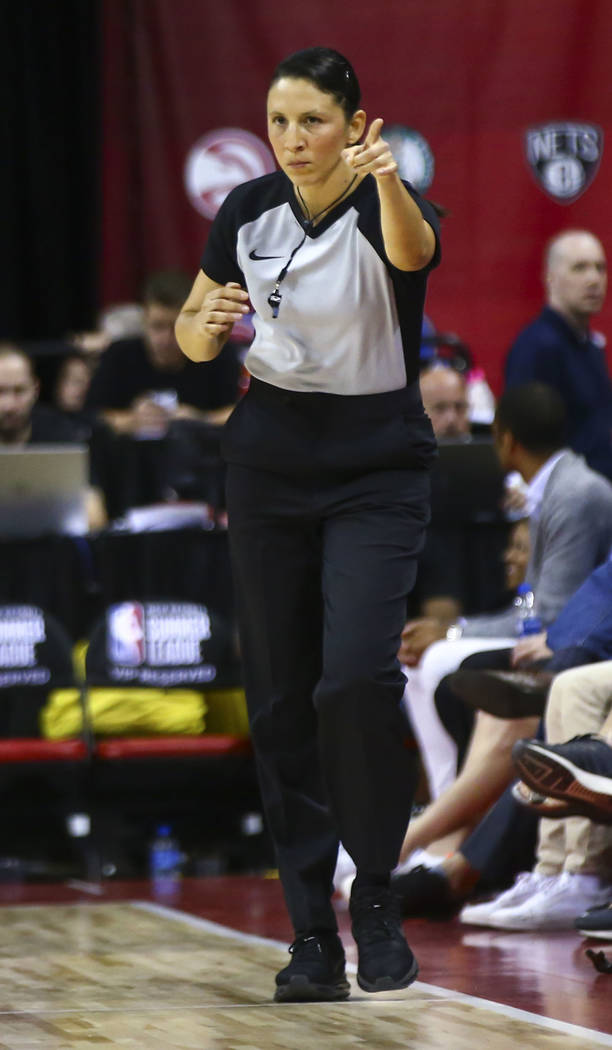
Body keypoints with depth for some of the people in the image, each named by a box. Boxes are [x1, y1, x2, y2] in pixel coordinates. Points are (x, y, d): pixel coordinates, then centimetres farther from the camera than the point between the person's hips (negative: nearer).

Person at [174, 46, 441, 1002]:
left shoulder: (387, 209, -14)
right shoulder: (247, 212, 0)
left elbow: (411, 250, -40)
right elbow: (192, 332, 11)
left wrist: (389, 178, -62)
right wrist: (207, 327, -13)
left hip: (378, 472, -4)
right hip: (270, 465, 4)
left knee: (358, 677, -22)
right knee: (280, 698, 1)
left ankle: (376, 898, -4)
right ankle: (313, 935, 6)